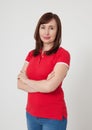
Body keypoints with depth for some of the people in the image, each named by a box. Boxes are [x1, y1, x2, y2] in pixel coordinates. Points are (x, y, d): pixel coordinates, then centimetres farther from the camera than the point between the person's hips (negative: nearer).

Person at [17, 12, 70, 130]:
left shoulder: (63, 54, -14)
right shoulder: (31, 54, 4)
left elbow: (50, 86, -24)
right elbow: (20, 84, -2)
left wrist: (26, 79, -8)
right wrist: (42, 85, -18)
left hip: (53, 116, -5)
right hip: (31, 113, 5)